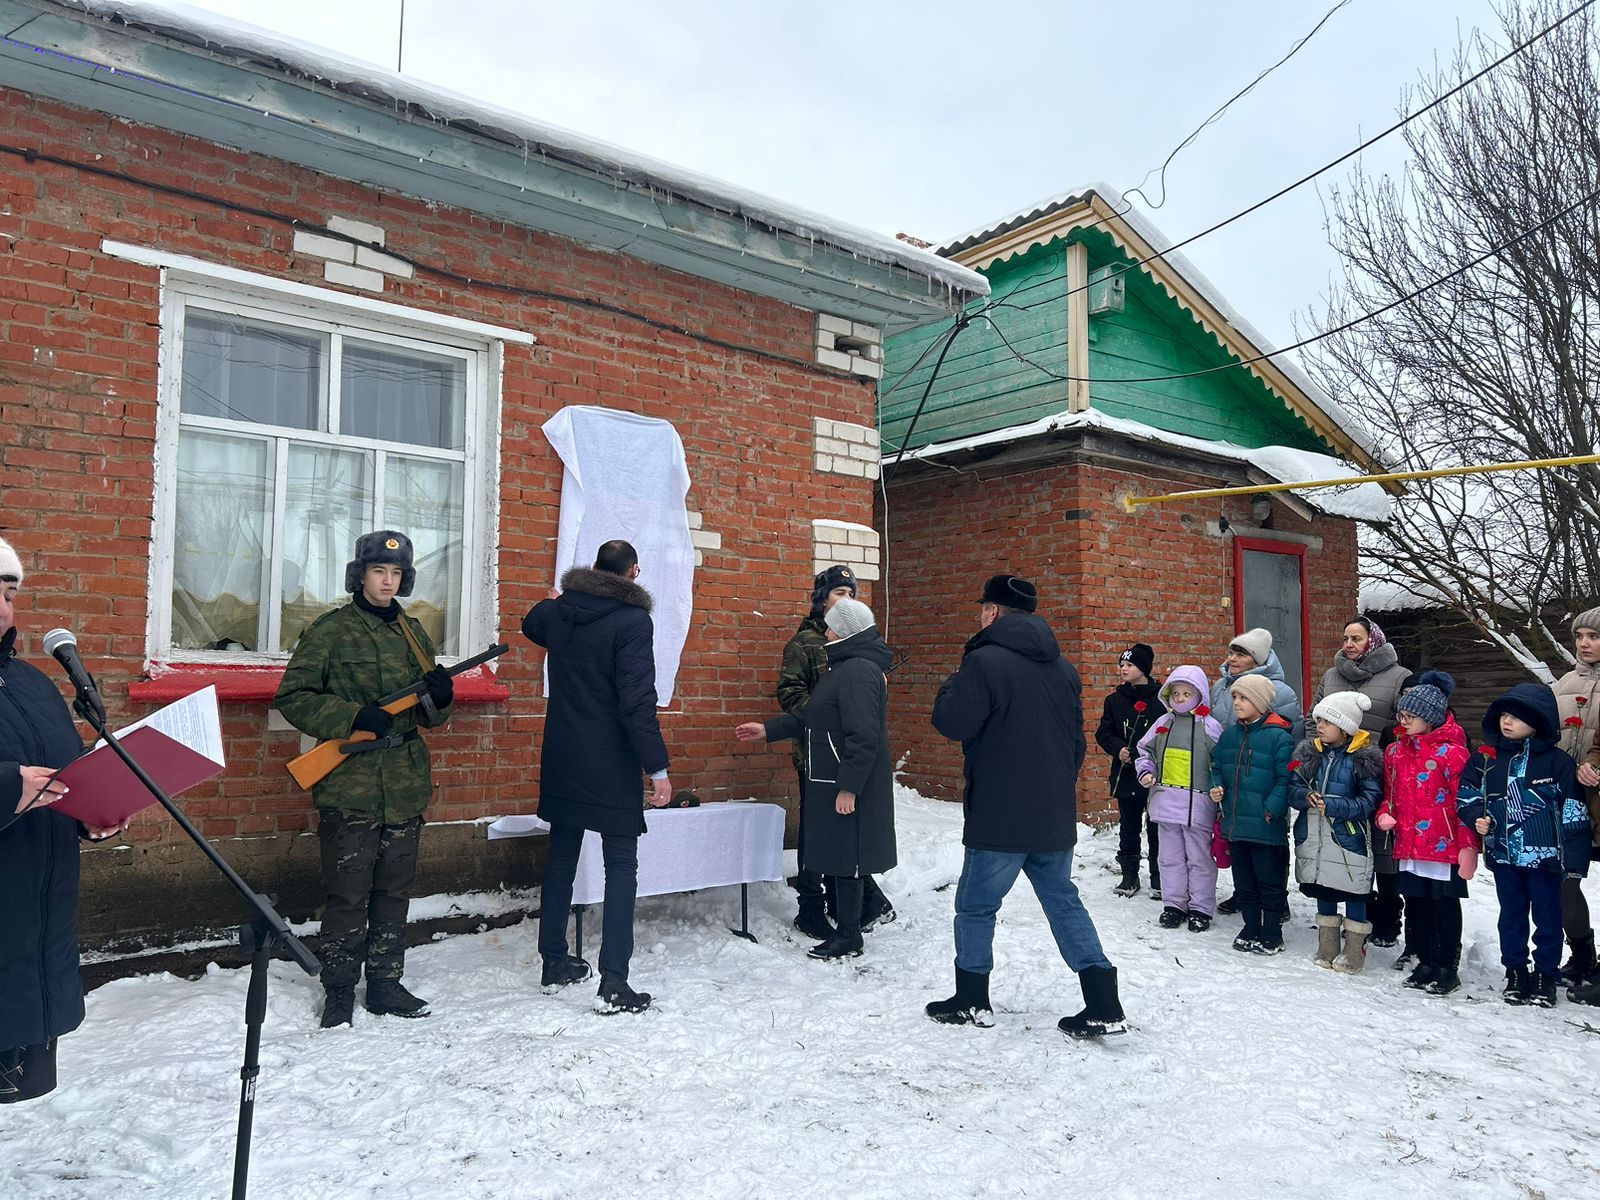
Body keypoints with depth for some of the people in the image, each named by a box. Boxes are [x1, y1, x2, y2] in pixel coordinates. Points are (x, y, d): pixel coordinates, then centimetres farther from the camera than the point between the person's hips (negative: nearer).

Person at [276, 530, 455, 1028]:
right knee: (347, 894, 1)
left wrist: (440, 696, -7)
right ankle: (339, 992, 16)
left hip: (406, 788, 5)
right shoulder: (330, 630, -3)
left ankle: (385, 983, 25)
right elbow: (292, 697, -6)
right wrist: (354, 718, -19)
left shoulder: (413, 633, 12)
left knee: (394, 891, 13)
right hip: (349, 787, -5)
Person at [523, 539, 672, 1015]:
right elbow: (638, 702, -21)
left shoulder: (557, 611, 3)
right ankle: (613, 984, -1)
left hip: (562, 760, 6)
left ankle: (554, 963, 28)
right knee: (621, 867, 1)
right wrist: (656, 767, -17)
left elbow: (531, 625, 30)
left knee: (561, 859, 17)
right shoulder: (633, 621, -16)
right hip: (610, 766, -6)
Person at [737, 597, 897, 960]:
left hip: (847, 785, -10)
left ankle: (849, 937, 11)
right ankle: (845, 926, 25)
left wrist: (849, 788, -25)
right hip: (829, 781, 10)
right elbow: (812, 720, 23)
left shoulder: (859, 672, -19)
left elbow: (863, 737, -25)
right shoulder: (845, 666, 16)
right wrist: (768, 729, 21)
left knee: (844, 858, -1)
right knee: (836, 856, 15)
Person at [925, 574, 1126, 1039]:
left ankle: (972, 1001, 22)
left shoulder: (985, 661, -15)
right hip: (1055, 815, 7)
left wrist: (954, 684, 5)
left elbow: (952, 722, -14)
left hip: (1000, 817, -7)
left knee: (976, 904, 10)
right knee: (1063, 900, 15)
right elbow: (1078, 741, 16)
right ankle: (1103, 1008, 12)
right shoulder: (1063, 668, 9)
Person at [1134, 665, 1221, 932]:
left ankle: (1200, 908, 18)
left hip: (1197, 803, -4)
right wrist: (1145, 772, 2)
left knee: (1199, 858, 6)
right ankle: (1174, 904, 22)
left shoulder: (1209, 726, -5)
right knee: (1171, 857, 12)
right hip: (1166, 800, 4)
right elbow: (1144, 750, 18)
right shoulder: (1163, 722, 8)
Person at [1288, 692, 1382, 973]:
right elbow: (1292, 787, 4)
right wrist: (1306, 797, -17)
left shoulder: (1364, 758, -9)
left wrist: (1333, 806, -22)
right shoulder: (1308, 752, 6)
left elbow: (1369, 800, -14)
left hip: (1349, 839, -5)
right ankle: (1327, 949, 28)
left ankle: (1354, 953, 20)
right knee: (1323, 893, 15)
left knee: (1354, 895, 6)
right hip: (1314, 837, 5)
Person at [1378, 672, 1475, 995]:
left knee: (1445, 906, 6)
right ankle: (1426, 961, 29)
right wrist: (1384, 815, -1)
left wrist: (1468, 847, -11)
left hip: (1444, 846, -6)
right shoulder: (1395, 751, 8)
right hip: (1408, 846, 6)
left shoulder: (1452, 752, -11)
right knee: (1416, 905, 14)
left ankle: (1448, 968, 19)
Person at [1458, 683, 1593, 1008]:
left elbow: (1574, 812, -5)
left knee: (1547, 916, 8)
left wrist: (1575, 858, -7)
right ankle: (1515, 971, 25)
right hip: (1503, 855, 3)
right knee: (1511, 915, 13)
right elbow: (1467, 791, 13)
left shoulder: (1556, 762, -7)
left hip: (1545, 855, -3)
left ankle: (1545, 975, 21)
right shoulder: (1486, 758, 1)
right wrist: (1477, 816, -6)